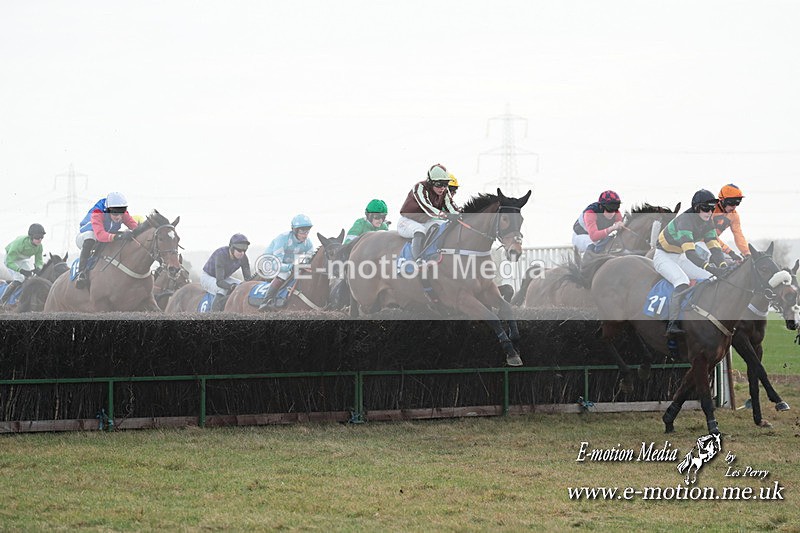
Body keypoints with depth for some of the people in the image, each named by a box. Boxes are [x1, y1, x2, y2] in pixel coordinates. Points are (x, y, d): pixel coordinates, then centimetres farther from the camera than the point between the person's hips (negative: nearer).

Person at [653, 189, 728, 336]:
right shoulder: (685, 220, -30)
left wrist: (723, 265, -28)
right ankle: (672, 324, -37)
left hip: (680, 258, 8)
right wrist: (709, 267, -51)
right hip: (663, 256, -8)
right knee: (682, 282, -34)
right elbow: (689, 252, -40)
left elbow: (714, 246, -9)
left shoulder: (707, 223, -4)